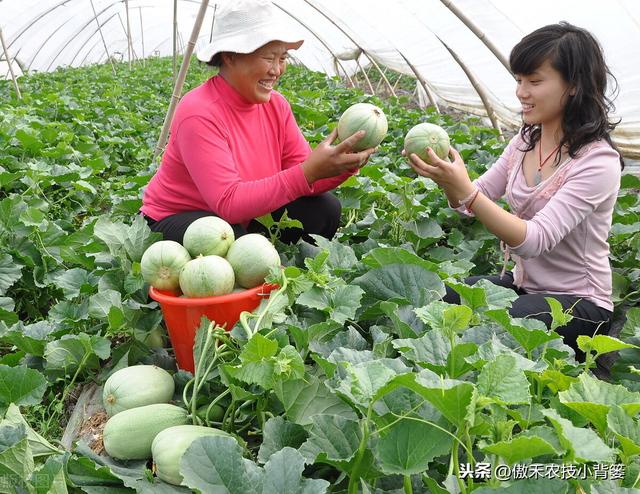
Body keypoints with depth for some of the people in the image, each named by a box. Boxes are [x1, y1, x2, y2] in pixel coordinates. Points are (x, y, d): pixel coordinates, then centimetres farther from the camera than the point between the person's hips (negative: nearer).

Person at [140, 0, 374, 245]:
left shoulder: (276, 104, -5)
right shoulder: (199, 113, -27)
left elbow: (302, 173, -6)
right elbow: (229, 203, -34)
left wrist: (345, 164, -27)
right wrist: (309, 172, -39)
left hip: (245, 217, 6)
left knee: (324, 208, -8)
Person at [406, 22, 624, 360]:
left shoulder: (598, 162, -20)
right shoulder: (526, 141, 2)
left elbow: (535, 240, -29)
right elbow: (474, 201, 3)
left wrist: (464, 190, -39)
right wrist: (446, 178, -19)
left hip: (578, 304, -6)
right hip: (522, 282, 6)